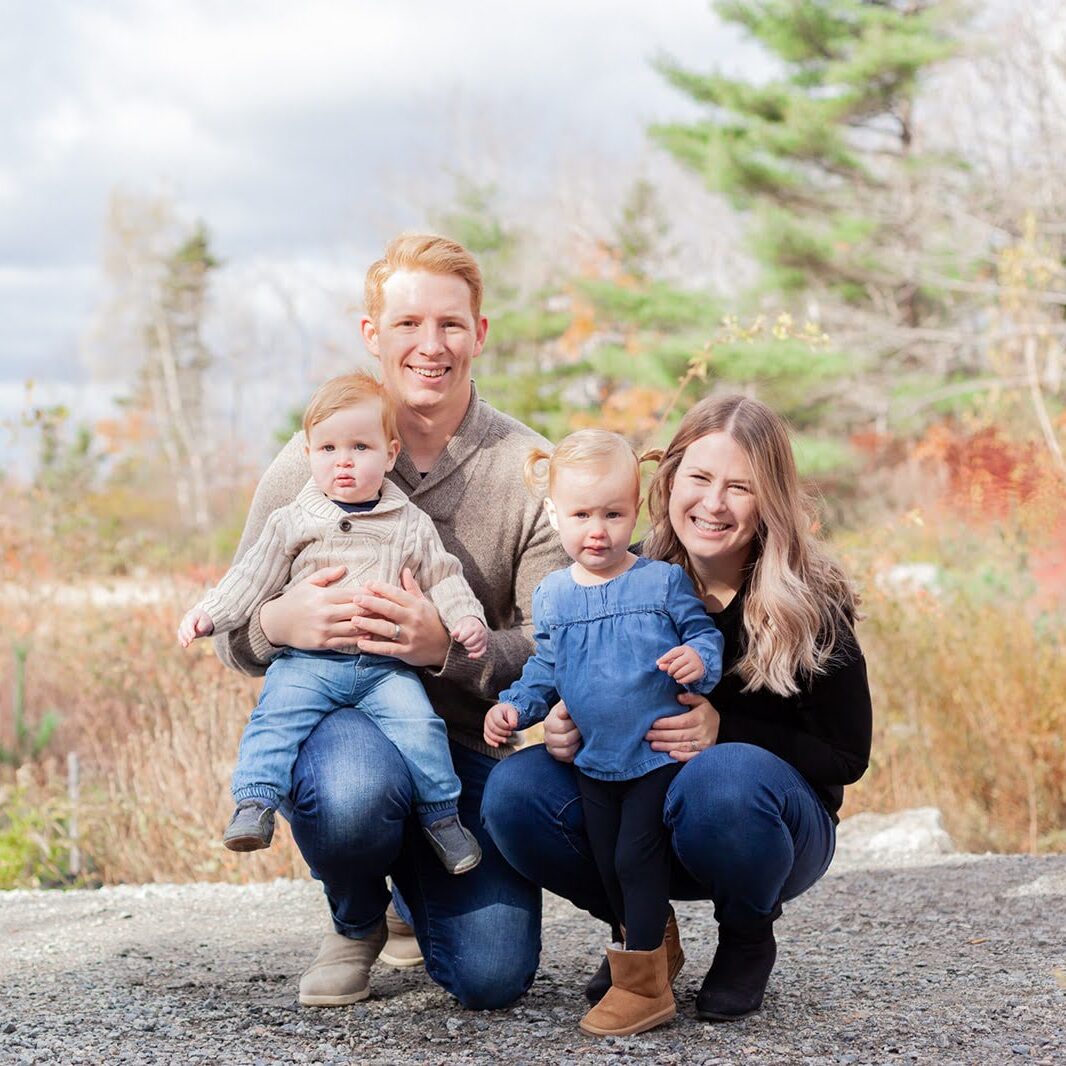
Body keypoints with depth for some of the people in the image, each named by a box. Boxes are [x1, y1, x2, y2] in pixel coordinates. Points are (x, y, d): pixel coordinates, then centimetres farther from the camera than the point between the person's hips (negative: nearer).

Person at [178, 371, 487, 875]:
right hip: (307, 659, 0)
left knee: (418, 724, -18)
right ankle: (255, 803, -21)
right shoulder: (292, 522, 9)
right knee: (277, 715, -24)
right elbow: (251, 577, 10)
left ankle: (440, 814, -1)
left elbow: (443, 578, 14)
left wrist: (467, 618, -2)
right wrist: (208, 613, -3)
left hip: (386, 665, 0)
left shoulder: (411, 524, 11)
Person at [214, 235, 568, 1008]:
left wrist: (447, 646, -29)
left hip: (472, 743, 1)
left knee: (492, 978, -14)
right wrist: (281, 623, -24)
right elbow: (233, 634, 2)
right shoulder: (309, 463, -2)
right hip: (335, 717, -1)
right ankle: (357, 920, 1)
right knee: (353, 790, -38)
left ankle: (419, 893, 26)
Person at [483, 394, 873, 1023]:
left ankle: (748, 940, -5)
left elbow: (847, 756, -12)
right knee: (516, 789, -21)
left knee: (724, 776, -38)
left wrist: (723, 732, -27)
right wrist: (564, 730, -20)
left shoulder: (810, 601, -15)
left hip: (775, 824, -3)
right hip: (642, 816, 3)